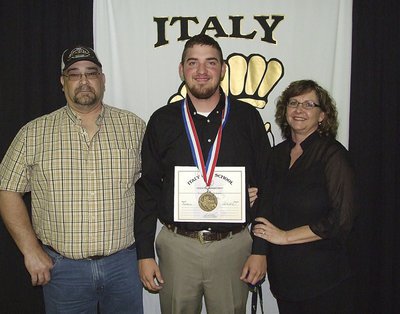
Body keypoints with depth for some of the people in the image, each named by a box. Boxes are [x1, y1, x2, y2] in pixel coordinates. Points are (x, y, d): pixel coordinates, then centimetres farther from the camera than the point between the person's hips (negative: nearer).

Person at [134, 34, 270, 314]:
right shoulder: (162, 121, 2)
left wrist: (261, 249, -1)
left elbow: (265, 186, 2)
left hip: (233, 246, 0)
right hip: (177, 246, 1)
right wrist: (145, 253, 1)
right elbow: (146, 189, 3)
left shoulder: (248, 118, 1)